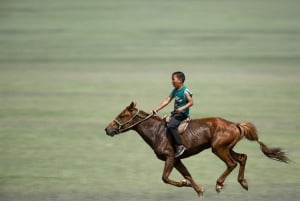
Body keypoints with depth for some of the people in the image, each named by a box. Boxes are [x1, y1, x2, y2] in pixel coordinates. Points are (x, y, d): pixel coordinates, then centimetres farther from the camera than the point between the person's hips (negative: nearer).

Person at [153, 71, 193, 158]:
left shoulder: (185, 91, -12)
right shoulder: (174, 91, 12)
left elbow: (191, 102, -15)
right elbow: (167, 101, 10)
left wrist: (182, 108, -29)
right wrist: (157, 109, 3)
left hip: (182, 114, -9)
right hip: (175, 113, 9)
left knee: (170, 125, -30)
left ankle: (180, 146, -30)